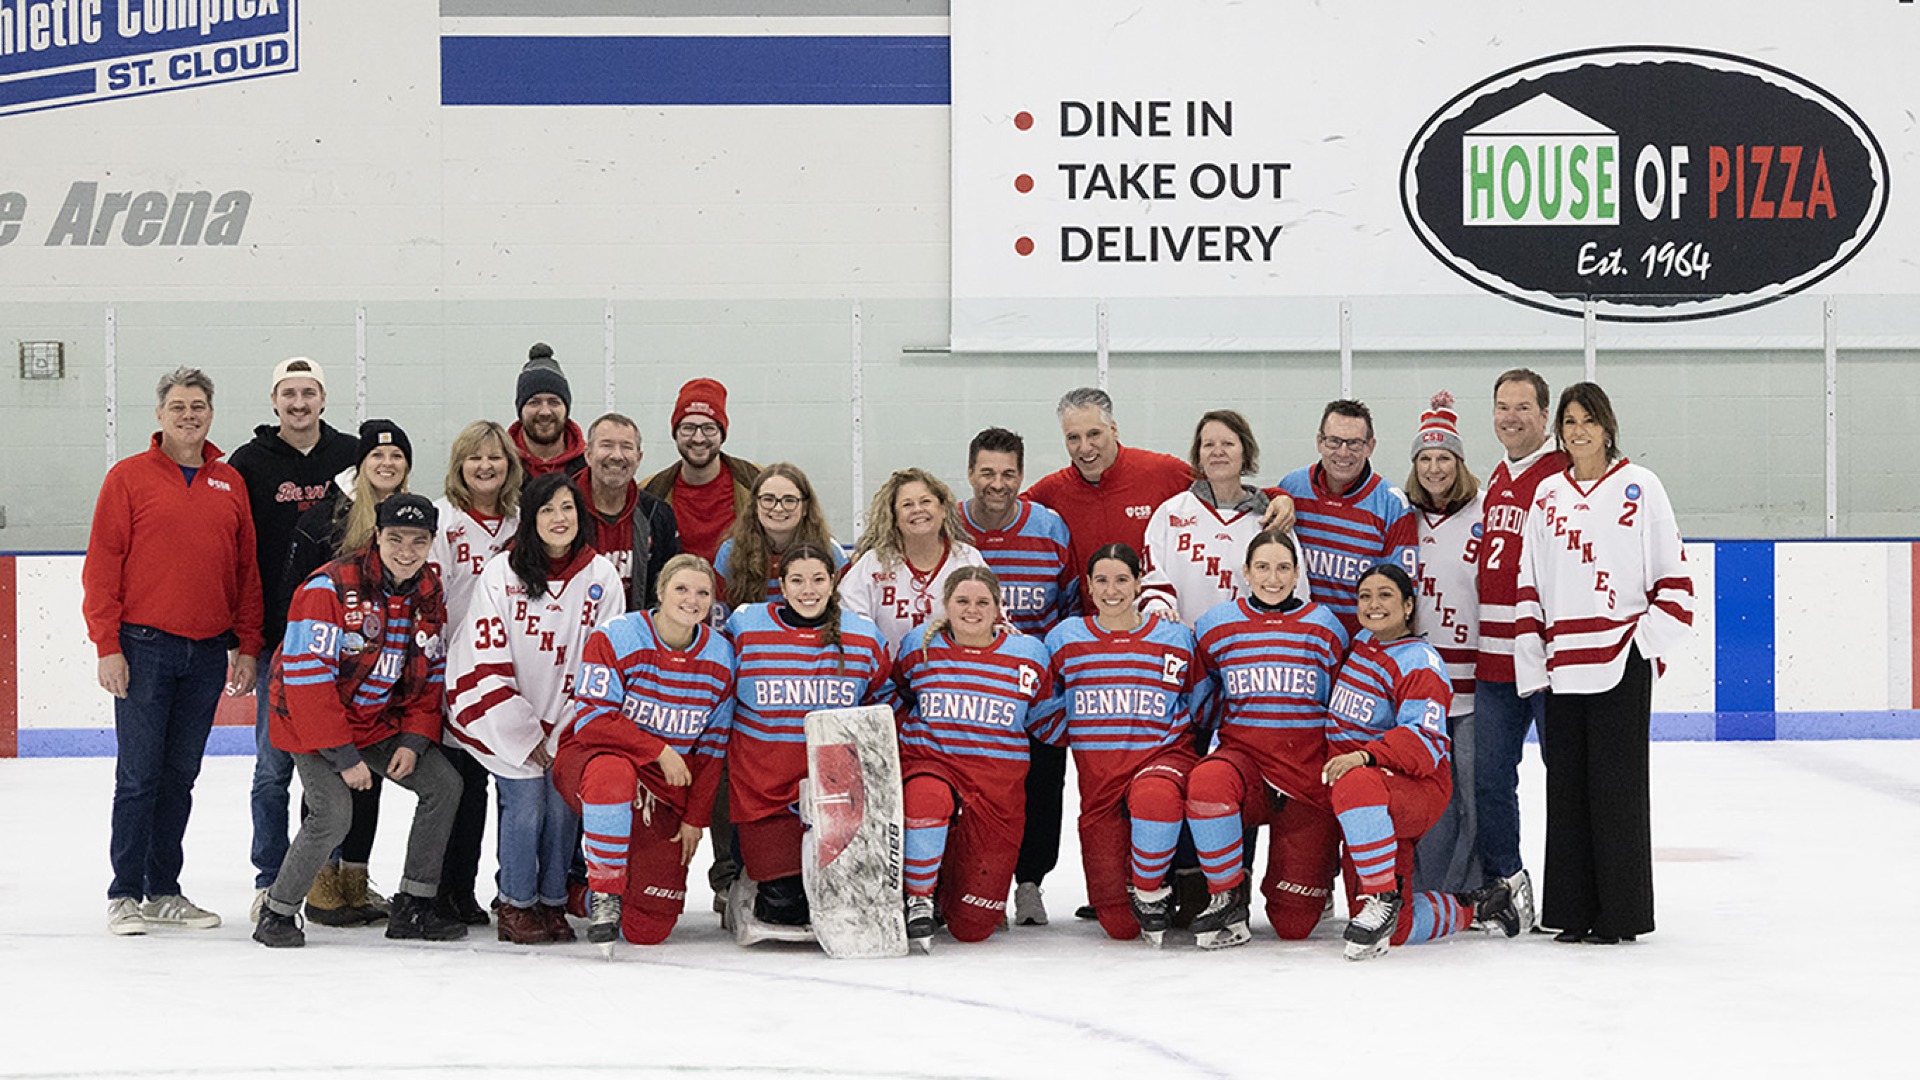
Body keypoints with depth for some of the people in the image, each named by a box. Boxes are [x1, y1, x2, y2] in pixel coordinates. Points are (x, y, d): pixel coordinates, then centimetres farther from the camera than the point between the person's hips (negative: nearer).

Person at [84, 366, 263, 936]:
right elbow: (102, 565, -3)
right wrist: (107, 645, -10)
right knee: (139, 775, -3)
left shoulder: (230, 483, 12)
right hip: (144, 648, -4)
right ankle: (125, 894, 4)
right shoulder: (129, 477, 0)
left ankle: (165, 890, 17)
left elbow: (246, 569, 14)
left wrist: (246, 647, 8)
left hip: (208, 653, 4)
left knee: (181, 775, 9)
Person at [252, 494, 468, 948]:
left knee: (444, 784, -1)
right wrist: (342, 755, -24)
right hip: (313, 724, -7)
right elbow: (307, 677, -25)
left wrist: (413, 740, -7)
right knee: (333, 815, -24)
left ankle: (412, 909, 8)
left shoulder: (430, 594, -1)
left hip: (380, 719, 7)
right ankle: (277, 914, -3)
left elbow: (432, 674, 7)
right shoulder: (330, 587, -23)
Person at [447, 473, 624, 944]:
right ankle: (515, 906, 2)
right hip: (506, 718, -2)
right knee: (525, 799, -12)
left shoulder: (602, 577, -1)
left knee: (563, 801, -6)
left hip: (569, 724, 2)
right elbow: (487, 664, -8)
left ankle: (553, 903, 11)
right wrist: (525, 737, -11)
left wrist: (563, 736, -6)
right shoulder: (501, 573, -8)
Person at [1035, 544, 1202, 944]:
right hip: (1098, 774, 1)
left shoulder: (1176, 638, 5)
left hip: (1162, 755, -1)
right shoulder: (1064, 639, 6)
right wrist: (1082, 737, 3)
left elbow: (1198, 706, 15)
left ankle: (1151, 889, -15)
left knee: (1154, 796, -42)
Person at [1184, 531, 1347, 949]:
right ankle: (1227, 896, -18)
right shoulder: (1217, 626, 3)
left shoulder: (1324, 626, 2)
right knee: (1207, 782, -39)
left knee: (1294, 925, -5)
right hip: (1244, 756, 1)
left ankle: (1320, 867, 32)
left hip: (1308, 774, 0)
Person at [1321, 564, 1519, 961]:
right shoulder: (1358, 644, 11)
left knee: (1356, 786, -43)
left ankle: (1384, 897, -32)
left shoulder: (1420, 662, -12)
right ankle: (1474, 908, 25)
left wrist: (1365, 756, -36)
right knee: (1398, 929, 1)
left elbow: (1425, 742, -24)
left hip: (1416, 789, -7)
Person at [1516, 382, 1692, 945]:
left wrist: (1649, 641, -7)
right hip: (1563, 663, 4)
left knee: (1617, 785, -4)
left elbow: (1674, 572, 1)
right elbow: (1529, 586, 14)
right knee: (1566, 785, 5)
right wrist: (1532, 664, 7)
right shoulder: (1548, 494, 13)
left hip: (1622, 662, -4)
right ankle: (1575, 912, 12)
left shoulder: (1638, 486, 1)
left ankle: (1622, 914, 2)